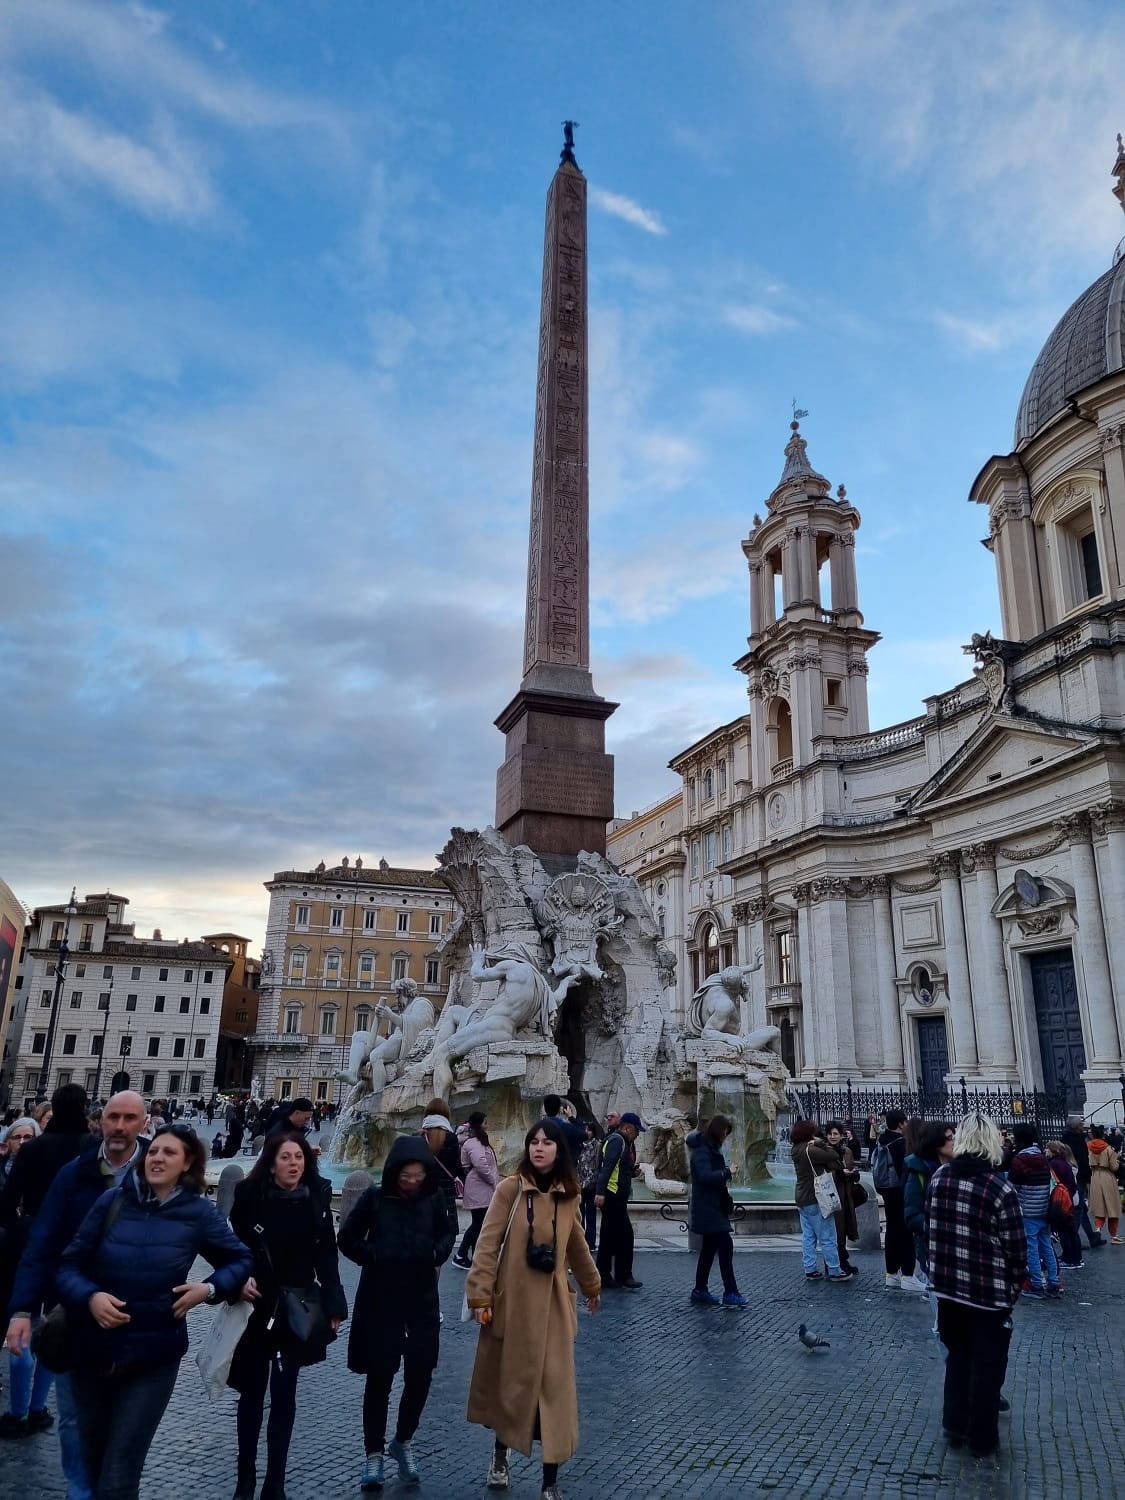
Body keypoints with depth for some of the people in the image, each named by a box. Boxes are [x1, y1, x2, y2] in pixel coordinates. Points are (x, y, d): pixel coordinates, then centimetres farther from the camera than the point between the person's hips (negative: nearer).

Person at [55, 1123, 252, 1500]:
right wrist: (90, 1297, -22)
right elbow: (68, 1265, -4)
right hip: (92, 1350, 2)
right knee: (93, 1461, 21)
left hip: (154, 1357, -2)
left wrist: (209, 1289, -14)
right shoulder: (113, 1201, -7)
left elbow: (241, 1260, 3)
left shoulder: (198, 1212, -8)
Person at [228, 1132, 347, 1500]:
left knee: (284, 1395, 6)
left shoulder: (317, 1198, -6)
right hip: (256, 1308, -1)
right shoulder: (250, 1195, -12)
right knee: (252, 1393, 12)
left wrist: (334, 1304, -1)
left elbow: (327, 1254, 0)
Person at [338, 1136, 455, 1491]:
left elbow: (448, 1232, 9)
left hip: (422, 1296, 2)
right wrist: (373, 1256, -13)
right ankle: (374, 1453, 22)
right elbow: (347, 1238, -1)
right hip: (380, 1297, -2)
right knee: (379, 1375, 5)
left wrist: (437, 1253, -8)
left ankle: (403, 1441, 29)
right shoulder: (375, 1197, -10)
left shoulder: (434, 1196, -5)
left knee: (421, 1373, 4)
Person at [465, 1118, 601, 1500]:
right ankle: (500, 1453, 39)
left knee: (554, 1388, 1)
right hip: (511, 1301, -2)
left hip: (552, 1304, 2)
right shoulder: (510, 1189, -11)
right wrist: (480, 1296, -17)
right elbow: (488, 1244, -11)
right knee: (507, 1382, 13)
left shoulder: (567, 1195, 2)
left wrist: (592, 1286, 28)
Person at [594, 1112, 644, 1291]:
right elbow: (607, 1166, -24)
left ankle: (603, 1276, 16)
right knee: (625, 1235, -6)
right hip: (613, 1195, -10)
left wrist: (632, 1172, 8)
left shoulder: (620, 1141, 20)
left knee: (609, 1237, 12)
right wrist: (600, 1192, -32)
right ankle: (623, 1276, -1)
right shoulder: (617, 1140, -12)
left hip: (613, 1197, 10)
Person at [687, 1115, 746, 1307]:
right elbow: (705, 1176, -28)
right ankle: (730, 1293, -6)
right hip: (708, 1209, -10)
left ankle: (700, 1290, 21)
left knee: (710, 1248, 14)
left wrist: (726, 1173, 3)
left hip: (712, 1208, 10)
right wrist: (727, 1172, -21)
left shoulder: (711, 1149, 14)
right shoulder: (702, 1150, -17)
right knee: (725, 1246, -10)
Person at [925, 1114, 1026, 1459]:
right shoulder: (1000, 1190, -19)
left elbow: (929, 1229, 4)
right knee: (987, 1366, 13)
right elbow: (1015, 1247, -13)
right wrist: (1017, 1283, 7)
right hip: (990, 1293, -4)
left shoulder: (938, 1178, -4)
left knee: (957, 1358, 21)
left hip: (947, 1288, 4)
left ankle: (955, 1428, 31)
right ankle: (982, 1440, 24)